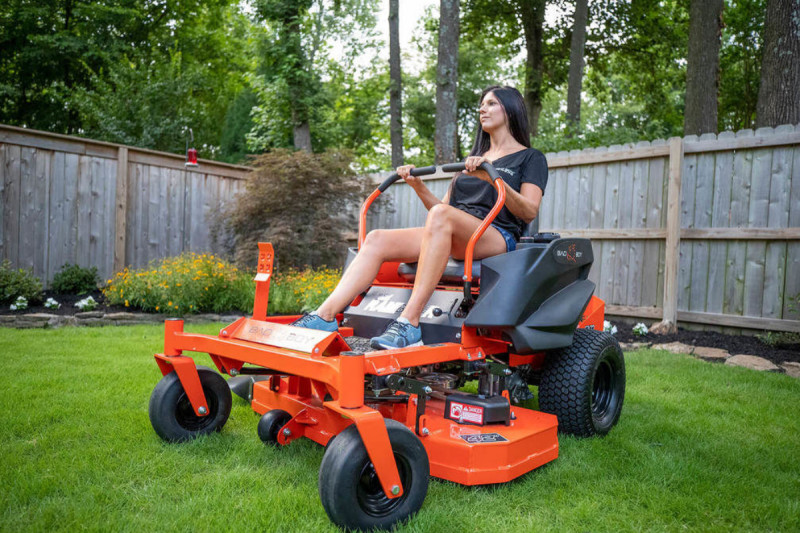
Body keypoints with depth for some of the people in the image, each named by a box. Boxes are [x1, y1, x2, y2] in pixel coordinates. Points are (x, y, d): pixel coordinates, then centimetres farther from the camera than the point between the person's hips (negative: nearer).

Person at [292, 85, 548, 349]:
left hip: (498, 237, -5)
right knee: (377, 239, -17)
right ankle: (325, 316, -29)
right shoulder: (472, 160, 31)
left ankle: (409, 323, -42)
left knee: (440, 215, -38)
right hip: (453, 238, 6)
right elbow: (445, 206, 24)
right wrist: (417, 185, 7)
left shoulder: (531, 158, 13)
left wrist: (492, 178, -18)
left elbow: (529, 211, -4)